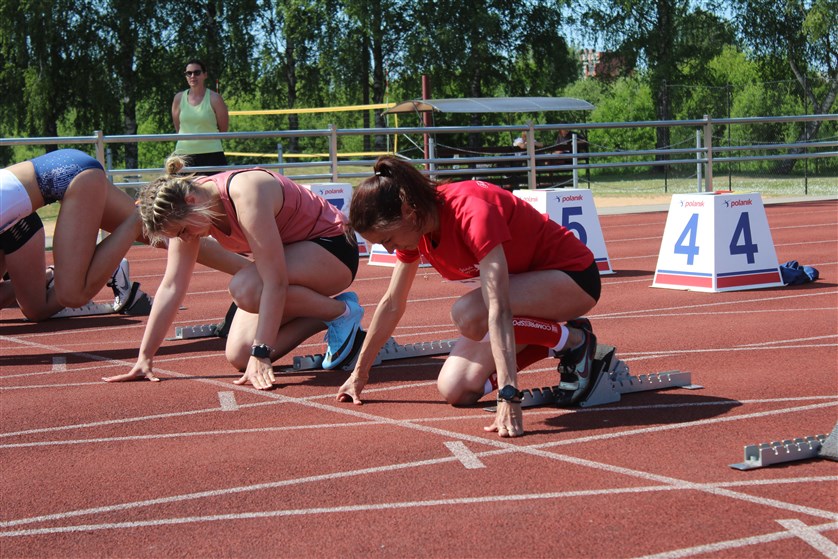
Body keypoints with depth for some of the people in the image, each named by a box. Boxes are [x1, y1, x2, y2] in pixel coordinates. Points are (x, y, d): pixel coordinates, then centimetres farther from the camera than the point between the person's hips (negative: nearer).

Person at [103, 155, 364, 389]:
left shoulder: (245, 193, -33)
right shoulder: (184, 208, -9)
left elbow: (275, 282, -35)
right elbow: (171, 287, -5)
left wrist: (261, 354, -36)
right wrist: (145, 357, -7)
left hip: (332, 247, -8)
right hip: (290, 254, 8)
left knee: (244, 288, -34)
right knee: (239, 356, -8)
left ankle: (342, 312, -13)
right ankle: (325, 319, 10)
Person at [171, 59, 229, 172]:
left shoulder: (214, 99, -3)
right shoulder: (179, 98, 5)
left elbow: (223, 130, 5)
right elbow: (177, 128, 15)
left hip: (211, 155, -3)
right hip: (184, 154, 3)